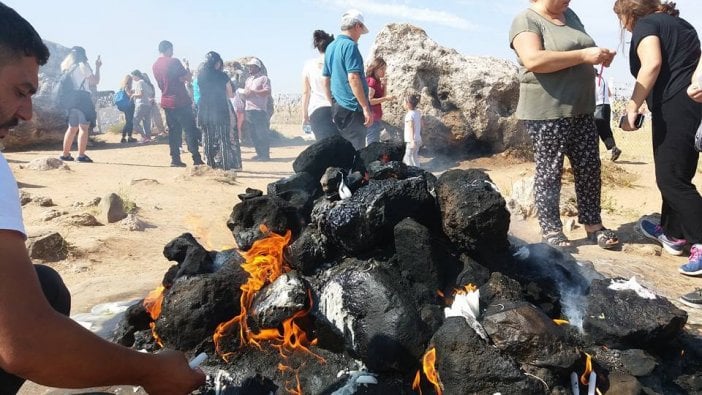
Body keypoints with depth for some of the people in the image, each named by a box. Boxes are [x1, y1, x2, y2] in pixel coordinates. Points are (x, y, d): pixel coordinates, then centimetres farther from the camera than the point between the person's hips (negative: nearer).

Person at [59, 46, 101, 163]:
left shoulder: (68, 68, 17)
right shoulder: (82, 66, -3)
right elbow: (95, 81, -3)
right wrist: (97, 67, 7)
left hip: (71, 99, 8)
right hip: (83, 98, -8)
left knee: (72, 128, 14)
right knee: (84, 127, -8)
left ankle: (65, 154, 15)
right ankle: (81, 155, -14)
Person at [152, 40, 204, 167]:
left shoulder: (155, 65, 11)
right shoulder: (173, 61, -11)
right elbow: (186, 77, -14)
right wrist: (189, 74, 9)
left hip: (166, 102, 7)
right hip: (181, 101, -7)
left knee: (174, 130, 10)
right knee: (190, 129, -4)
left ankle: (175, 159, 8)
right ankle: (196, 159, -7)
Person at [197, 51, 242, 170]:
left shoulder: (200, 76, 6)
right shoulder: (222, 76, -5)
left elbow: (201, 92, 14)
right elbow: (231, 94, 1)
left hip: (205, 111, 4)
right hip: (221, 111, -4)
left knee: (209, 138, 12)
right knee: (224, 137, 3)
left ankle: (211, 164, 15)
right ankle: (225, 164, 0)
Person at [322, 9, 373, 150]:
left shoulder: (331, 47, 15)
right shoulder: (350, 46, -12)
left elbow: (326, 80, 19)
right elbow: (353, 78, -21)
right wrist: (366, 107, -19)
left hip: (338, 107, 9)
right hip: (352, 108, -9)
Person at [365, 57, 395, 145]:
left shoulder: (376, 81, 13)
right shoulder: (372, 81, -14)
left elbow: (381, 97, 18)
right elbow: (369, 101, -21)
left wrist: (383, 85, 3)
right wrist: (386, 98, -23)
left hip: (376, 118, 10)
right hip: (372, 118, -10)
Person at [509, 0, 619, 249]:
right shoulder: (526, 20, -9)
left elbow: (582, 50, 27)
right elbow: (533, 60, -25)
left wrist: (598, 56, 3)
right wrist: (583, 56, -23)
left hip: (581, 110, 8)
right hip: (546, 112, -8)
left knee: (589, 168, 10)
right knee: (549, 171, 1)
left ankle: (593, 224, 21)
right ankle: (550, 229, 13)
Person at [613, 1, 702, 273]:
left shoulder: (645, 24, -3)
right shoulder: (676, 22, 24)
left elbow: (652, 65, -20)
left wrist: (632, 107, -19)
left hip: (676, 107, -9)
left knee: (671, 179, -7)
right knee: (676, 175, 17)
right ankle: (672, 233, 27)